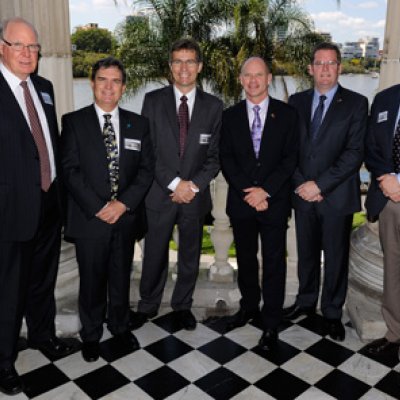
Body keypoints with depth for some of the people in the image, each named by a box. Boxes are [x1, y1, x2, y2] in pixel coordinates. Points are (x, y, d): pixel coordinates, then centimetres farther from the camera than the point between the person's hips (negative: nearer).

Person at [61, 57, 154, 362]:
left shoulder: (139, 124, 6)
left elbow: (147, 169, 1)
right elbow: (70, 170, -7)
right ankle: (91, 334, 32)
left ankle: (120, 325, 38)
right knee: (92, 280, 11)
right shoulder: (73, 122, -1)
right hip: (89, 217, -2)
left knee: (121, 277, 16)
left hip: (126, 217, 2)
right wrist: (98, 208, -15)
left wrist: (123, 203, -12)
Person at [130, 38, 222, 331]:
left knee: (190, 256, 14)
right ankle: (148, 305, 31)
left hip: (196, 195, 1)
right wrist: (174, 183, -13)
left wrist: (194, 185, -13)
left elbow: (215, 155, 0)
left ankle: (183, 306, 33)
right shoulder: (153, 100, 0)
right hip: (159, 194, -1)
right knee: (154, 255, 10)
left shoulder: (213, 106, 2)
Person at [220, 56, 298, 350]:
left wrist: (266, 190, -14)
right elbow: (226, 158, 1)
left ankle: (271, 323, 16)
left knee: (274, 263, 4)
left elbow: (291, 158, -4)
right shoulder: (230, 116, 6)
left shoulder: (287, 114, 1)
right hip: (241, 202, 2)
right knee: (245, 259, 15)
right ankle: (249, 307, 34)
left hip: (274, 202, -2)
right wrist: (248, 191, -12)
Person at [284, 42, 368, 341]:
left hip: (337, 195, -3)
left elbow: (355, 153, -11)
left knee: (336, 257, 9)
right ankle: (306, 302, 36)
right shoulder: (297, 102, 8)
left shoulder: (355, 103, -3)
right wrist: (301, 184, -8)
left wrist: (320, 184, -17)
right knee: (306, 253, 16)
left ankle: (332, 313, 27)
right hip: (303, 193, 3)